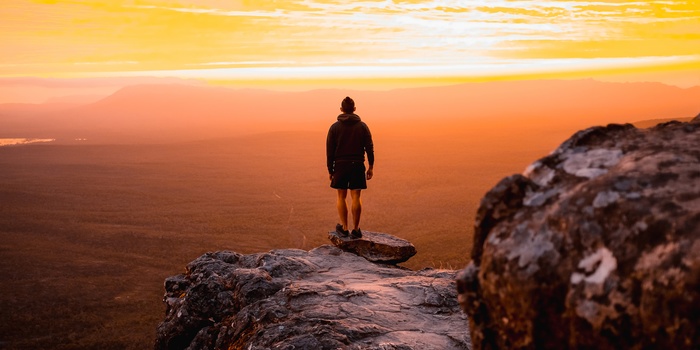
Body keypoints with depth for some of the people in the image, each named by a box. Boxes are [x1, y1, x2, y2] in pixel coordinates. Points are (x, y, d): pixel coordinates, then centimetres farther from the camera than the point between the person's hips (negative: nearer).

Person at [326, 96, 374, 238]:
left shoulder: (334, 127, 0)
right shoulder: (362, 126, 1)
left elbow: (330, 151, -1)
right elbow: (369, 148, 0)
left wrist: (330, 170, 6)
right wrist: (371, 166, 6)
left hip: (340, 165, 0)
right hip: (357, 165, 0)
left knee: (341, 197, 9)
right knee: (356, 197, 2)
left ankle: (344, 228, 10)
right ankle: (356, 229, 3)